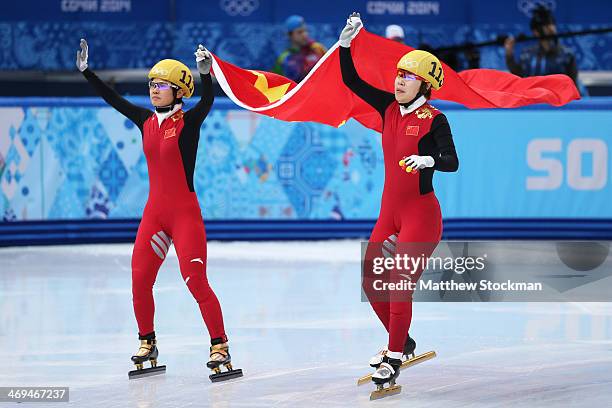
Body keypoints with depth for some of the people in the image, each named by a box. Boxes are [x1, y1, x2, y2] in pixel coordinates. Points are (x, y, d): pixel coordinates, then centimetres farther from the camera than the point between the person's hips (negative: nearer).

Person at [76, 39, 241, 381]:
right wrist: (86, 71, 15)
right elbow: (114, 100, 16)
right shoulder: (146, 122, 8)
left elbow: (207, 100, -27)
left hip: (185, 214, -6)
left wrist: (206, 73, -44)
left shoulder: (189, 122, -8)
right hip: (155, 212, 6)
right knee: (140, 281, 3)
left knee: (196, 282, -12)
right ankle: (147, 344, 19)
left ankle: (220, 346, -5)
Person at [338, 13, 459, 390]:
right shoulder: (390, 108, 7)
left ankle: (394, 359, -2)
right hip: (390, 213, 7)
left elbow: (452, 161, -22)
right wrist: (346, 43, -2)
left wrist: (428, 160, -42)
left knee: (400, 286, -11)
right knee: (371, 283, 10)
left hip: (421, 215, -7)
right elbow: (352, 82, 8)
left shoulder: (433, 119, -12)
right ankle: (401, 341, 29)